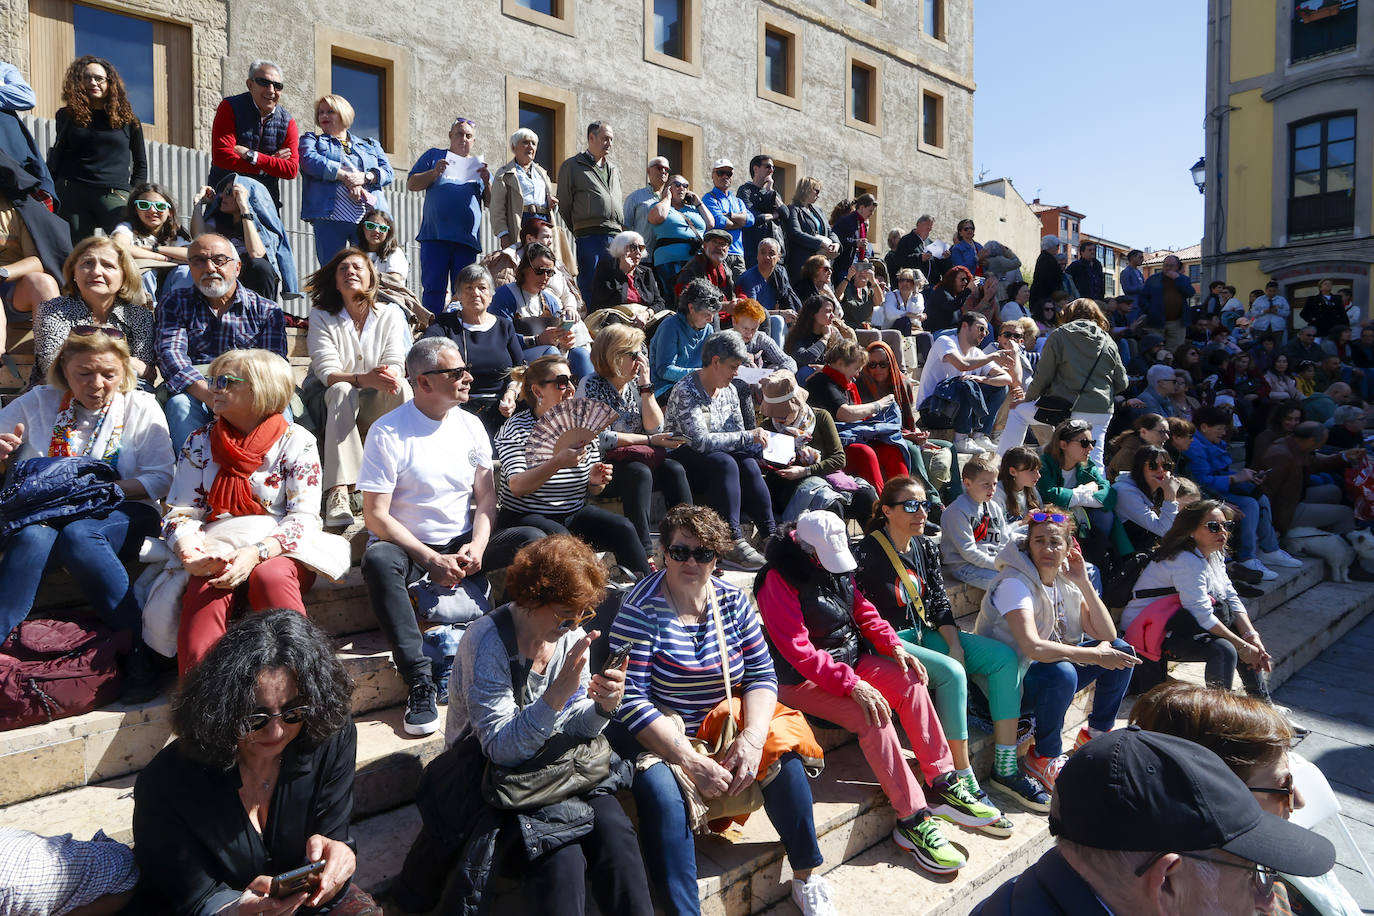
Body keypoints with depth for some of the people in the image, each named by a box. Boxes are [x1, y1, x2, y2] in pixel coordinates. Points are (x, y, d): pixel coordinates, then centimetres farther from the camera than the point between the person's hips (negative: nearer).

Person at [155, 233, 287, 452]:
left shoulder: (267, 310, 15)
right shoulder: (175, 304, 16)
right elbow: (170, 354, -2)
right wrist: (210, 395, -23)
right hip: (194, 393, 1)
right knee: (180, 403, -33)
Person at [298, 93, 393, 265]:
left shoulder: (370, 144, 26)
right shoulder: (312, 140, 21)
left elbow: (388, 172, 11)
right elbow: (309, 161, -1)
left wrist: (365, 177, -9)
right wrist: (345, 176, -10)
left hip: (370, 218, 1)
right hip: (329, 218, -1)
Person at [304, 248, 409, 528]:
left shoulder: (390, 316, 3)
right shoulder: (321, 317, -3)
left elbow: (396, 364, -9)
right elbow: (327, 372, -16)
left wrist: (390, 375, -36)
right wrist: (363, 379, -38)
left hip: (375, 406, 1)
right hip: (329, 401, -1)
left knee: (400, 387, -30)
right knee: (342, 390, -36)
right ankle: (337, 492, -47)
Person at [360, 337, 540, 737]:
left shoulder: (470, 425, 7)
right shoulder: (388, 433, -9)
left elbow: (486, 495, 7)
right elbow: (376, 515, -12)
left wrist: (478, 545, -12)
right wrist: (431, 559, -19)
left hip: (464, 544, 4)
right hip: (409, 548, -4)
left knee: (533, 539, -19)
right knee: (377, 560, -37)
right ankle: (420, 681, -33)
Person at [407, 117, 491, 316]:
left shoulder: (479, 166, 22)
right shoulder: (434, 156, 17)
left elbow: (491, 203, 15)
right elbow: (411, 184, 10)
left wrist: (486, 182, -3)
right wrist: (434, 173, -5)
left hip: (467, 239, 2)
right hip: (435, 234, -2)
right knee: (433, 288, -6)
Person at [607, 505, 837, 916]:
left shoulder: (733, 600, 1)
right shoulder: (642, 609, -15)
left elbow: (762, 673, 0)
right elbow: (630, 698, -20)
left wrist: (752, 738, -19)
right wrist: (690, 759, -27)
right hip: (657, 737, -4)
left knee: (785, 758, -15)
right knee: (661, 791, -33)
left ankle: (807, 876, 7)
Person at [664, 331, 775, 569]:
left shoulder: (729, 391, 8)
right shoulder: (686, 391, -17)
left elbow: (739, 436, 10)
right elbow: (701, 441, -26)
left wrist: (763, 447, -11)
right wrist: (747, 436, -23)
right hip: (682, 458, -6)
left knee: (749, 465, -24)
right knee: (725, 463, -34)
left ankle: (770, 535, -28)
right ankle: (731, 542, -38)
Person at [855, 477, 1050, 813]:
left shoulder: (926, 548, 8)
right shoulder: (867, 553, -15)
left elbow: (940, 604, 9)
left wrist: (956, 646, -6)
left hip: (924, 634, 8)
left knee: (1005, 657, -6)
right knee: (952, 673, -32)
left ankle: (1005, 768, -3)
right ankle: (964, 782, -20)